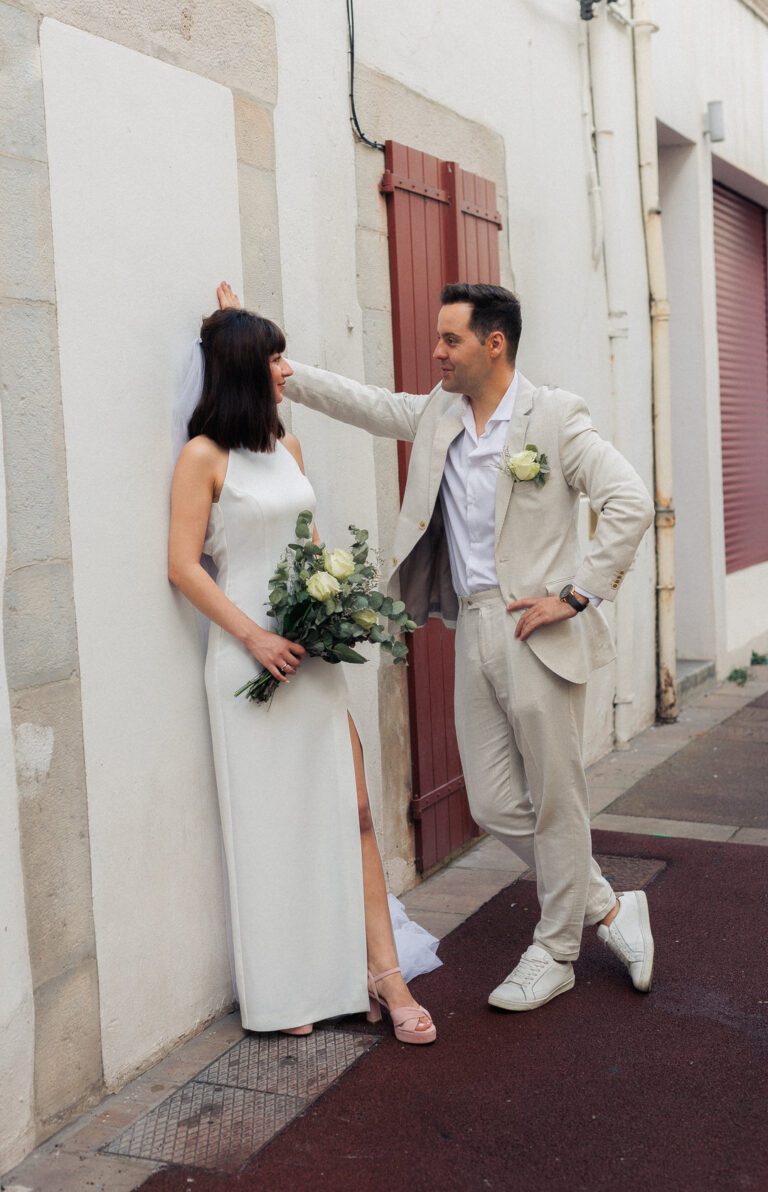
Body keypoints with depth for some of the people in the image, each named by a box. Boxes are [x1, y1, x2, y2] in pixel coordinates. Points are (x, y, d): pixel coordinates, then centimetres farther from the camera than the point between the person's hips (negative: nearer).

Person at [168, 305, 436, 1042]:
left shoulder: (286, 447, 12)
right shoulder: (204, 456, -7)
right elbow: (183, 566, -11)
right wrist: (254, 637, -16)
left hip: (310, 651, 6)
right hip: (250, 658, -6)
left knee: (352, 809, 2)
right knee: (270, 823, 3)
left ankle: (379, 971, 9)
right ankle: (284, 992, 17)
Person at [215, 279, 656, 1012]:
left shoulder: (554, 417, -7)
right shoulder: (434, 415, 12)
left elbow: (630, 502, -12)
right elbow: (356, 401, 15)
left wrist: (576, 593, -14)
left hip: (535, 631, -6)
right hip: (472, 631, 7)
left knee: (555, 799, 6)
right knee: (494, 805, 9)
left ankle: (555, 953, 23)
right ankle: (606, 909, 28)